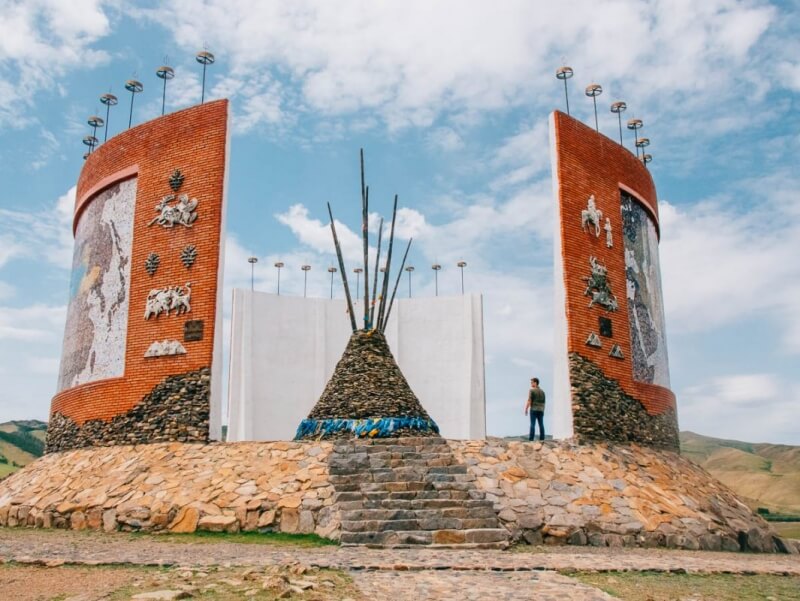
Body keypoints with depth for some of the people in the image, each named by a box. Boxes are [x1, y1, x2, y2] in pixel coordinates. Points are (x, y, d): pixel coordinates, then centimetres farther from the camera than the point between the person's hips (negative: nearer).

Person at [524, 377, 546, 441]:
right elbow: (543, 402, 15)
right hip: (541, 410, 5)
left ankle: (531, 438, -10)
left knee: (532, 424, -6)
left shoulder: (532, 390, -6)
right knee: (541, 425, 3)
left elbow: (529, 401, -11)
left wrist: (526, 409, -7)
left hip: (534, 409, -5)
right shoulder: (542, 391, 14)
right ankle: (542, 438, 0)